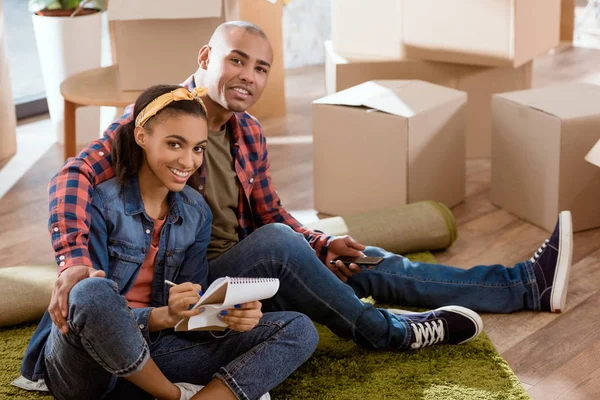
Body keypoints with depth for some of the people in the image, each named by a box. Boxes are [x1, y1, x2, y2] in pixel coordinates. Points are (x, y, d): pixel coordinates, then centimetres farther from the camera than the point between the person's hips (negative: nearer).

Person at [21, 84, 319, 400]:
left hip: (151, 356, 5)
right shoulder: (99, 204, -11)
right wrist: (163, 316, -33)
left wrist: (228, 315, -20)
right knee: (94, 292, -41)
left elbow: (193, 308, 4)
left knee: (298, 330, -7)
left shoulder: (196, 213, 7)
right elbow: (92, 300, -15)